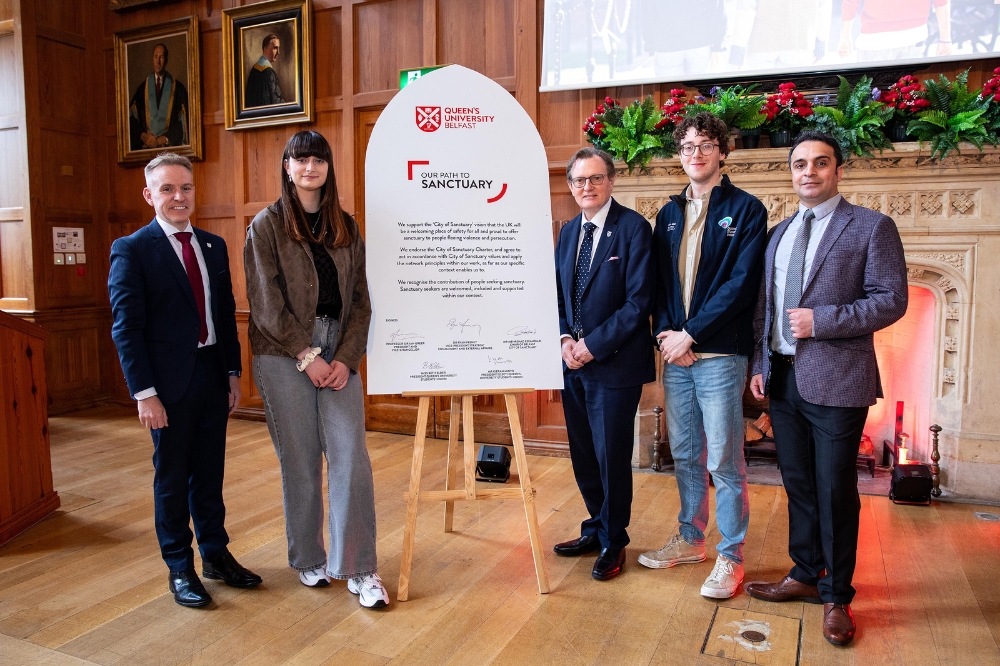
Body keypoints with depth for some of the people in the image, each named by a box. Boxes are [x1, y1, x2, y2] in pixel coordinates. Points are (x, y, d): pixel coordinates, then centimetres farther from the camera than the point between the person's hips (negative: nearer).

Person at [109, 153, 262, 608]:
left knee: (210, 472, 16)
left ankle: (216, 554, 31)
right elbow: (126, 327, -11)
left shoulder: (213, 246, 10)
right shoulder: (132, 250, -7)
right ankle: (179, 569, 24)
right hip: (169, 382, -5)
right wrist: (144, 393, -15)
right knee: (172, 477, 9)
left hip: (213, 375, 5)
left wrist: (233, 372, 9)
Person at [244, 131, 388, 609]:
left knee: (351, 454, -4)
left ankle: (360, 569, 6)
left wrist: (346, 357, -5)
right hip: (283, 354, -2)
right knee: (300, 460, 4)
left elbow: (360, 298, 7)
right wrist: (308, 356, -12)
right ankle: (308, 558, 24)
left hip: (338, 353, 3)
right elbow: (266, 304, -6)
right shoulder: (267, 225, 1)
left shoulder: (346, 227, 11)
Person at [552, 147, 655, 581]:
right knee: (583, 455, 15)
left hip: (614, 362, -6)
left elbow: (639, 300, -15)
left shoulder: (633, 228, -9)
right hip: (574, 362, 6)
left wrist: (594, 344, -16)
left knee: (611, 457, 4)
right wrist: (565, 338, -3)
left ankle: (613, 542, 24)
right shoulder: (568, 232, 12)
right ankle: (596, 528, 35)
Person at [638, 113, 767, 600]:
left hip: (719, 353, -5)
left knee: (724, 462, 1)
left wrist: (690, 334, -15)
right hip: (675, 354, 5)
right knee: (684, 455, 15)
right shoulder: (669, 214, 14)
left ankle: (730, 557, 16)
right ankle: (690, 540, 30)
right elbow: (658, 281, 12)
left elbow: (741, 283, -12)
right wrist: (665, 331, -5)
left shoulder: (746, 209, -2)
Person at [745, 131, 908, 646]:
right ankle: (805, 575, 32)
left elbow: (891, 300, -10)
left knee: (835, 491, 3)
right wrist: (759, 365, 8)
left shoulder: (871, 227, -3)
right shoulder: (778, 234, 15)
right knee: (798, 485, 15)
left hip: (836, 380, -5)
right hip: (783, 377, 6)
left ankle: (836, 595, 20)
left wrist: (821, 320, -19)